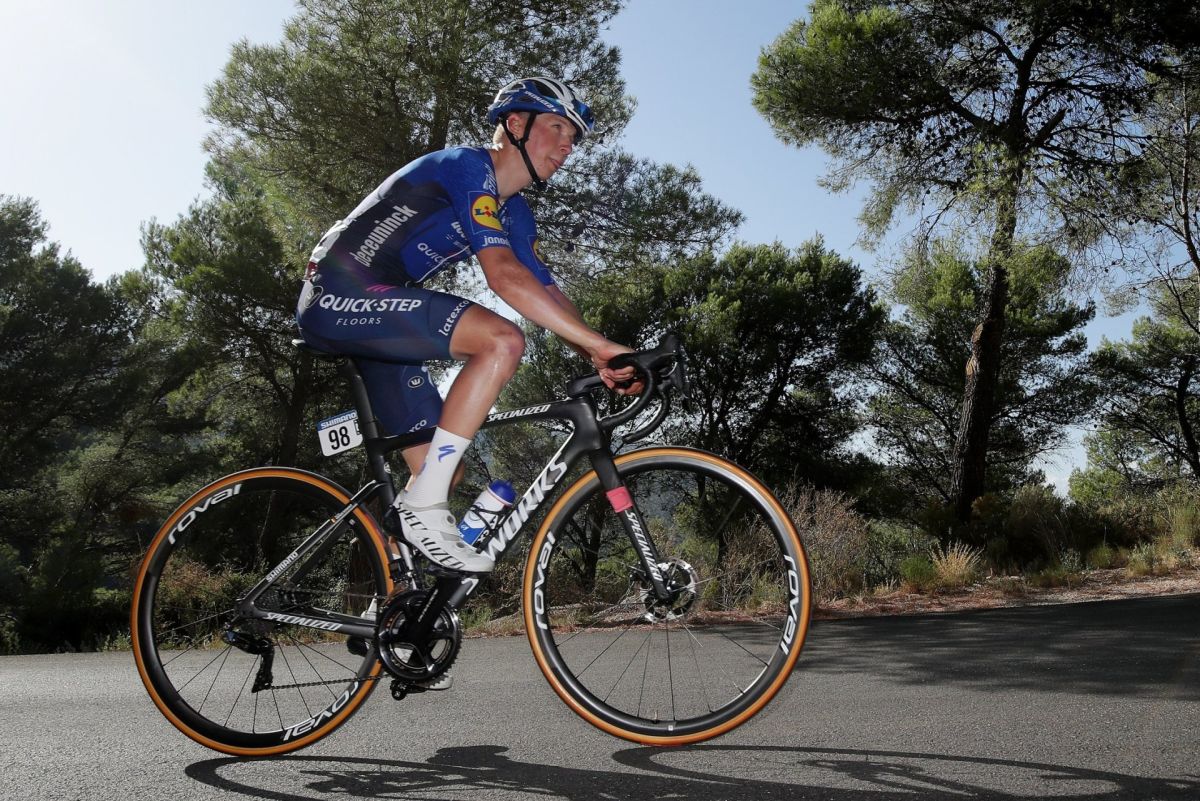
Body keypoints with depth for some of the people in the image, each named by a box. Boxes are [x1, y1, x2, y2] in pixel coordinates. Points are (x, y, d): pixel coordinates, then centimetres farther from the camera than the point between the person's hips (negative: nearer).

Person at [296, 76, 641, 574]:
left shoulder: (514, 214, 15)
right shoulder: (468, 167, -14)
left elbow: (548, 295, 7)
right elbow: (504, 276, -28)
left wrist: (601, 360, -11)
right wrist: (601, 344, -31)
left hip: (374, 315, 10)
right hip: (340, 296, -10)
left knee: (442, 470, 4)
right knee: (502, 340, -26)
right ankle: (423, 508, -21)